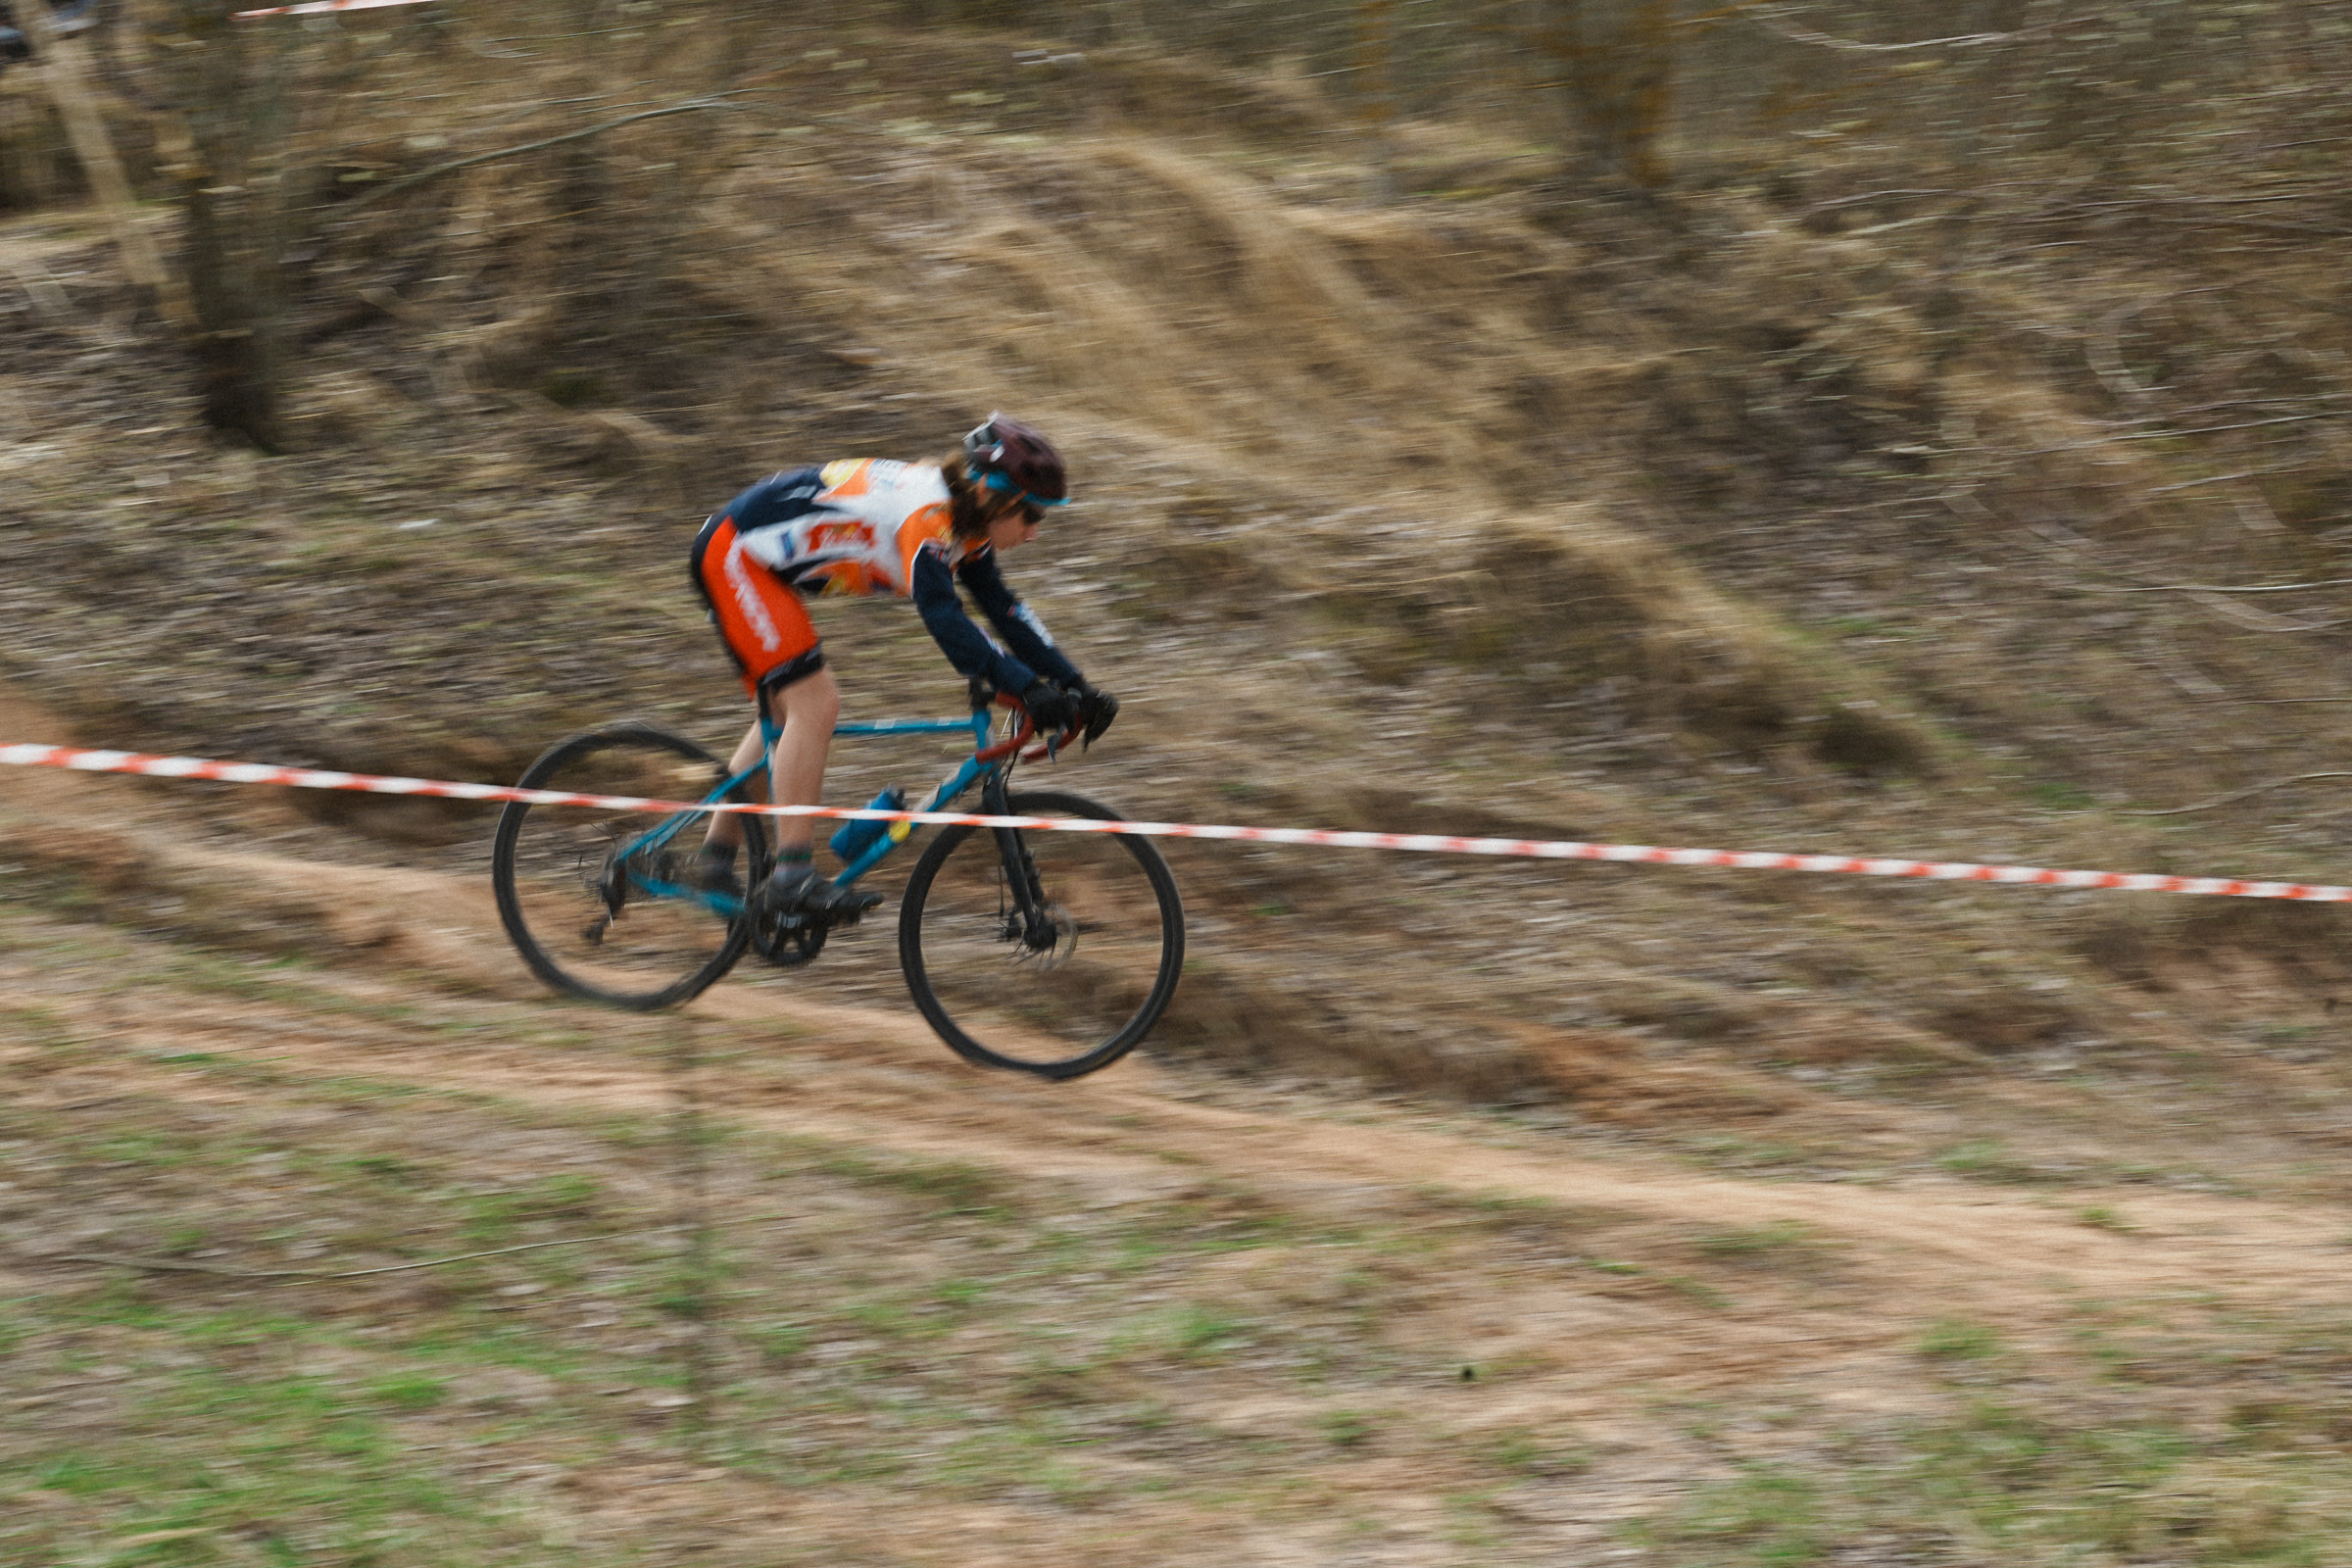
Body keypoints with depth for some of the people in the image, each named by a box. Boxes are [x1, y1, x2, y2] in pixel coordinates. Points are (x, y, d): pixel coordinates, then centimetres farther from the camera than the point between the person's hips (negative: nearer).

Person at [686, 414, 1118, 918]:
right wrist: (1027, 688, -44)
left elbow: (1005, 610, 4)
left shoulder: (965, 522, 2)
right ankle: (792, 877, -19)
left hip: (759, 562, 10)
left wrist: (1074, 686, -5)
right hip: (731, 554, -10)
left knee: (785, 712, 18)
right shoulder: (926, 515, -28)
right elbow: (942, 615, -39)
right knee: (814, 704, -17)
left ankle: (716, 857, 26)